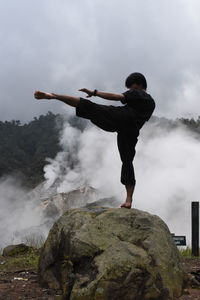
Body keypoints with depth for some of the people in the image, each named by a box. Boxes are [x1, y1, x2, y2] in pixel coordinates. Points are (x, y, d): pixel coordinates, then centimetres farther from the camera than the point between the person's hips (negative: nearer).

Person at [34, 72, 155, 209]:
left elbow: (117, 97, -4)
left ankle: (52, 95, -21)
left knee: (88, 107, -10)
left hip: (121, 118, -6)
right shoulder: (151, 102, 33)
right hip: (131, 131, 6)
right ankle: (129, 200, 5)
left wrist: (94, 93, -3)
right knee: (127, 162, 9)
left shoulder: (136, 94, 12)